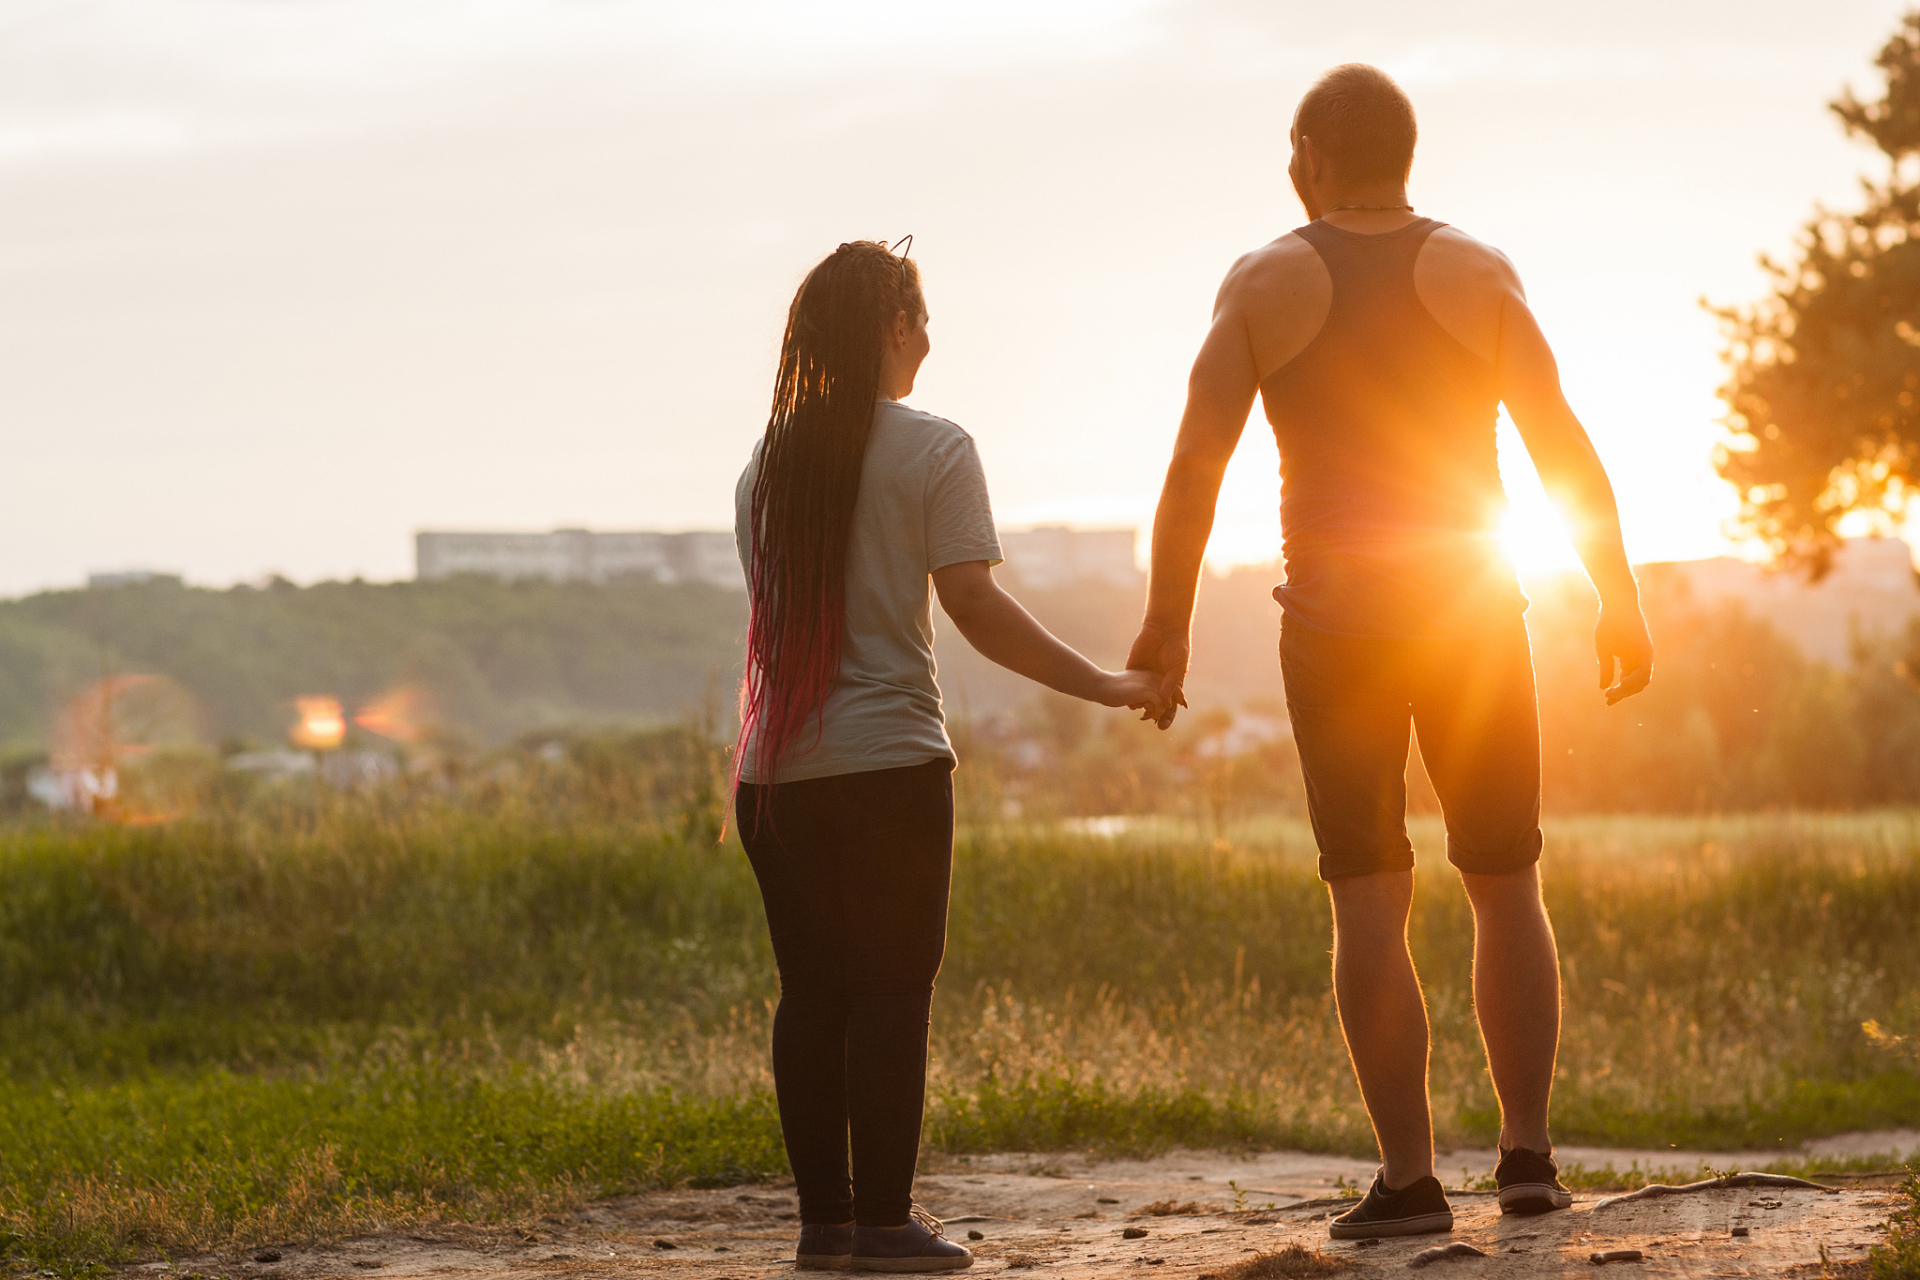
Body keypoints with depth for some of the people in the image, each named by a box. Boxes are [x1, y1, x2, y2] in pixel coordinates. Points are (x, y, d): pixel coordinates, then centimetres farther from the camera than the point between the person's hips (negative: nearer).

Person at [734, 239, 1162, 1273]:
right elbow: (974, 606, -11)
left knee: (811, 990, 8)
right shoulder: (933, 451, -4)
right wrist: (1103, 685, -6)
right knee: (891, 990, -1)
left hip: (775, 767, 5)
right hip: (886, 760, -5)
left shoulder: (767, 464, 13)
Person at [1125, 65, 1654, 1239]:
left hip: (1337, 625, -1)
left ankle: (1410, 1179, -4)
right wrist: (1623, 603, -1)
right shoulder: (1478, 273, -1)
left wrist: (1166, 623, -2)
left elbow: (1196, 460, -8)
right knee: (1507, 886, 12)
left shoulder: (1265, 282, -2)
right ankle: (1529, 1156, 6)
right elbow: (1564, 445, -6)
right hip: (1474, 615, 1)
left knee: (1370, 898, 2)